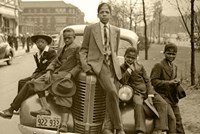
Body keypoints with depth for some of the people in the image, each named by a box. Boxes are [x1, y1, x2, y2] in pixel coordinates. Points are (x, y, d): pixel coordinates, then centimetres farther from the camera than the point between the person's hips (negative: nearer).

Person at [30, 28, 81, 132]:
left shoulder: (77, 48, 3)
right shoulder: (63, 49, 27)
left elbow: (80, 65, -6)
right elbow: (55, 62, 20)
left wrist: (70, 74, -20)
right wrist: (49, 72, 2)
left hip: (66, 75, -8)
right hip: (56, 73, 8)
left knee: (64, 95, -29)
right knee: (38, 83, -6)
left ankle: (64, 124, -37)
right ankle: (45, 109, -16)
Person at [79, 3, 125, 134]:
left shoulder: (116, 30, 17)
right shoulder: (90, 28, 9)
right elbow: (83, 49, 9)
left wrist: (115, 64, 13)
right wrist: (85, 65, -6)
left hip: (112, 64, 5)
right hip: (97, 63, -4)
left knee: (112, 96, -8)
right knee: (112, 92, -25)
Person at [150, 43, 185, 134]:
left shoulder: (174, 67, 15)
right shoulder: (159, 66, -10)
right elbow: (153, 81, -16)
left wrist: (176, 82, 3)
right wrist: (168, 83, -21)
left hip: (173, 97, 7)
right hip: (163, 95, -7)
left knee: (178, 119, 11)